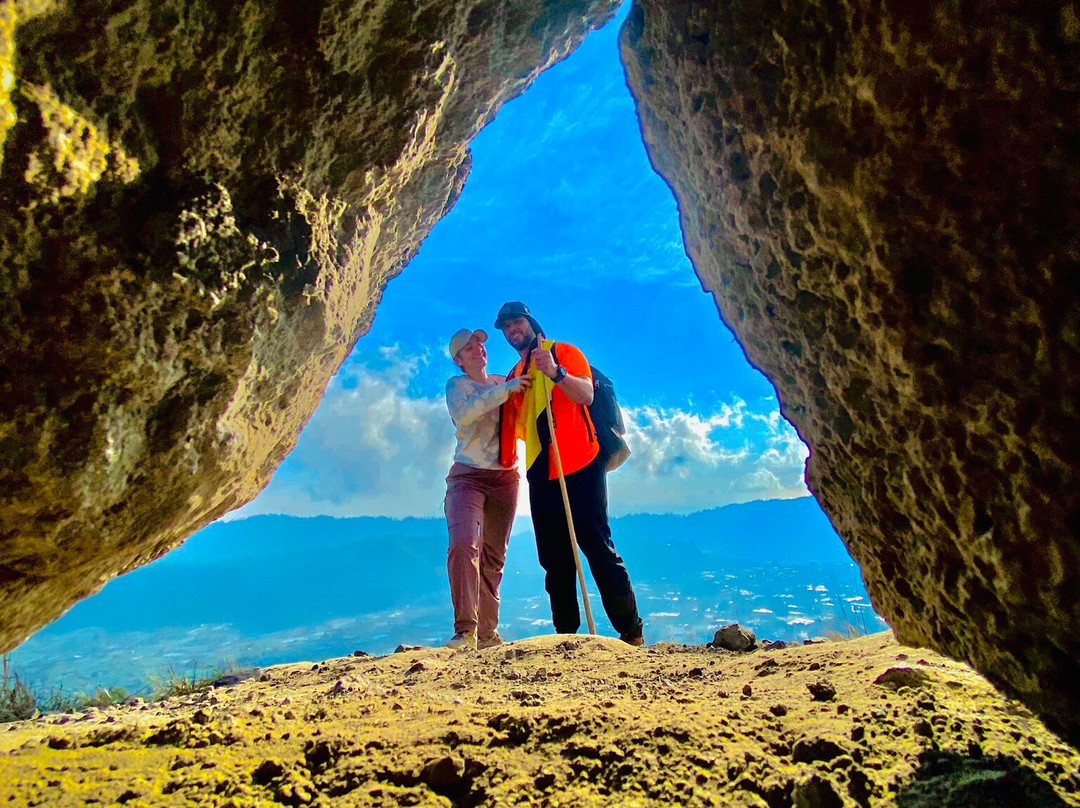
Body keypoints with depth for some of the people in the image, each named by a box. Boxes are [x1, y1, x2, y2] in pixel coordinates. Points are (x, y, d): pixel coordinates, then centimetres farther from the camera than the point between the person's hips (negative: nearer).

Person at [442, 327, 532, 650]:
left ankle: (487, 632, 15)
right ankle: (465, 630, -23)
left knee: (494, 556, 6)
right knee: (463, 543, -24)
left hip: (505, 477, 4)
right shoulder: (456, 384, 4)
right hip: (468, 475, -4)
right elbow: (463, 413, -18)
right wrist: (505, 390, -22)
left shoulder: (508, 382, 15)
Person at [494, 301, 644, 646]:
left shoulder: (564, 352, 4)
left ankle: (632, 632, -1)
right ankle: (566, 634, 12)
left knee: (597, 547, -7)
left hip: (579, 466, -6)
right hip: (541, 474, 6)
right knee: (554, 558, 6)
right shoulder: (515, 374, 21)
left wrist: (555, 372, -26)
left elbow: (586, 395, -13)